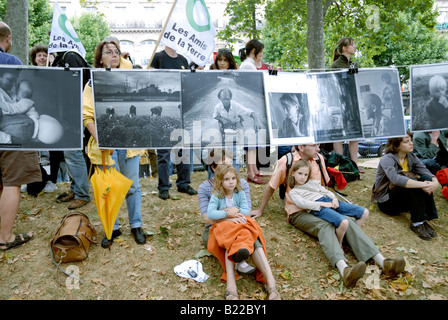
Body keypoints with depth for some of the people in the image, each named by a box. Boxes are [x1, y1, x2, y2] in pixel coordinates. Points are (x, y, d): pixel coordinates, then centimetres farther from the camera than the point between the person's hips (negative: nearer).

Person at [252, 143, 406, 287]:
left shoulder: (319, 159, 10)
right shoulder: (286, 161, -5)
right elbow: (271, 187, 4)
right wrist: (260, 210, 9)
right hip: (298, 212, -5)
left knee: (348, 221, -21)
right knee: (325, 226, -34)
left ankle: (382, 262, -34)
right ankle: (344, 270, -57)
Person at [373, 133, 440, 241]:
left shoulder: (411, 157, 3)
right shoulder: (387, 159, -18)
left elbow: (426, 172, -9)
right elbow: (395, 179, -37)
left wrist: (435, 182, -32)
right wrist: (422, 184, -43)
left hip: (404, 198, 6)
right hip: (387, 201, -6)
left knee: (426, 178, -18)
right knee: (412, 182, -31)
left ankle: (425, 219, -20)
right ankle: (417, 223, -25)